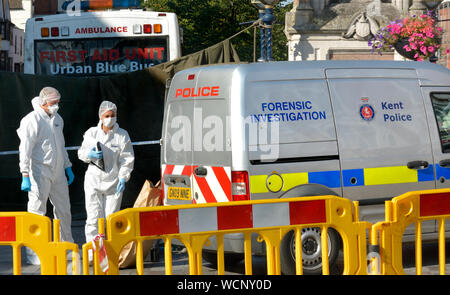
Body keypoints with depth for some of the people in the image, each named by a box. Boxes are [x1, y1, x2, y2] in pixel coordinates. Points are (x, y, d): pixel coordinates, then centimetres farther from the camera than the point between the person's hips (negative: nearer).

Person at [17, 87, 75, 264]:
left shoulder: (57, 119, 13)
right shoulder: (32, 121, -12)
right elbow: (25, 150, -15)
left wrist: (67, 167, 24)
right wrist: (25, 176, -20)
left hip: (57, 172, 8)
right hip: (39, 173, -8)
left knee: (63, 208, 15)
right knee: (37, 211, -6)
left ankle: (67, 244, 31)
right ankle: (32, 253, -2)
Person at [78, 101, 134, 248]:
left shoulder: (122, 135, 1)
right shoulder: (91, 133, 5)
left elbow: (127, 159, 0)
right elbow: (81, 152, 13)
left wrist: (123, 177, -11)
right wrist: (90, 155, -10)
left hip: (114, 182, -1)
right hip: (94, 180, 1)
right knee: (94, 217, -5)